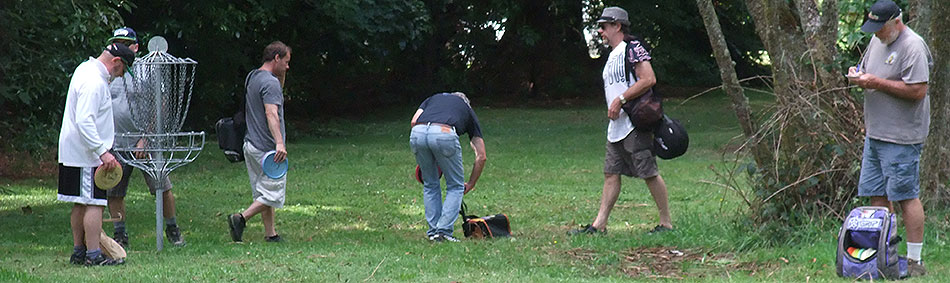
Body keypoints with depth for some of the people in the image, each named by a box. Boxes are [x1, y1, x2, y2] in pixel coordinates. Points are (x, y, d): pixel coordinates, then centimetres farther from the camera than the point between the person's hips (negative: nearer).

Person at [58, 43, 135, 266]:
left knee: (81, 204, 15)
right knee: (94, 204, -9)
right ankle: (94, 254, -9)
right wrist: (103, 152, -28)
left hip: (72, 153, 11)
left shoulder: (85, 69, 14)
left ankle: (78, 251, 20)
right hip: (87, 155, -11)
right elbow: (85, 122, -27)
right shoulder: (94, 82, -20)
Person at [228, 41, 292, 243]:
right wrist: (279, 143, -39)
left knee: (263, 192, 13)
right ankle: (241, 218, -15)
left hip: (251, 145, 10)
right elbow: (271, 114, -29)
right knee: (273, 193, -5)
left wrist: (281, 73, 16)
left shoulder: (252, 77, 14)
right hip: (267, 148, -10)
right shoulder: (270, 82, -16)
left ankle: (270, 234, 14)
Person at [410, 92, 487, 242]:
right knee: (455, 186, 17)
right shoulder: (468, 110, 33)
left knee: (430, 185, 24)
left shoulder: (433, 99, 39)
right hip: (444, 134, -3)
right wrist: (470, 184, 40)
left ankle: (433, 232, 22)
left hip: (417, 134, 3)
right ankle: (444, 231, 7)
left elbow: (414, 121, 19)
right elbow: (481, 156, 29)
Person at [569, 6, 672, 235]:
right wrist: (612, 109, 15)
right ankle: (599, 225, 5)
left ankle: (666, 223, 0)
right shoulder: (613, 56, 21)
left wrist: (620, 100, -20)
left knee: (649, 173, -6)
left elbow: (649, 79, -20)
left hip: (635, 124, -10)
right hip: (616, 127, 10)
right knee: (611, 174, 6)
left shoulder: (632, 48, -9)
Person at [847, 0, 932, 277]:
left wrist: (877, 82, -19)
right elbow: (866, 69, 28)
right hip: (874, 134, 9)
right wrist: (858, 75, 3)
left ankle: (914, 261, -1)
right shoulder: (877, 40, 13)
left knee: (907, 196, -6)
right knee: (877, 194, 11)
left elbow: (918, 91, -22)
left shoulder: (912, 46, -15)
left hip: (901, 137, -9)